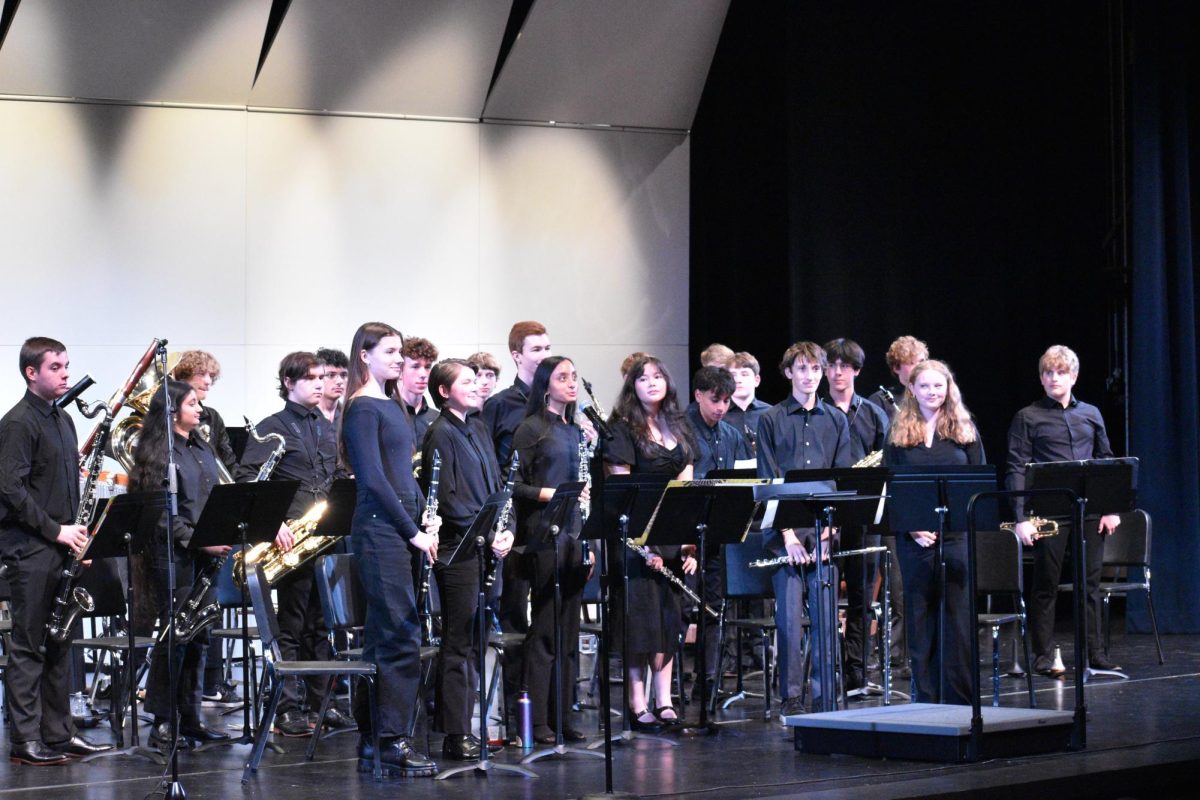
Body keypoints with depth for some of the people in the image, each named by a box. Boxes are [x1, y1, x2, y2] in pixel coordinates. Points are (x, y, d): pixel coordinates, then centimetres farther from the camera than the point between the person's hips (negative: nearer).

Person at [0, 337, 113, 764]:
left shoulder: (63, 420, 15)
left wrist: (73, 530, 11)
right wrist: (55, 530, -17)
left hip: (60, 545, 9)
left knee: (60, 642, 11)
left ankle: (58, 732, 18)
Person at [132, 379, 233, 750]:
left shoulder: (202, 449, 16)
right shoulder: (159, 452, -8)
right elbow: (161, 512, -14)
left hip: (206, 554, 7)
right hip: (174, 554, -7)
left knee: (198, 636, 9)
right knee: (175, 635, -7)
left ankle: (190, 716, 16)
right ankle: (162, 722, -2)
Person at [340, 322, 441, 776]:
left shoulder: (393, 406, 17)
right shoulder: (363, 409, -9)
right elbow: (373, 479, -15)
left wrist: (428, 520, 7)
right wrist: (412, 531, -13)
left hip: (401, 529, 9)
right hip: (380, 529, -9)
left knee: (381, 637, 9)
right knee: (401, 635, -10)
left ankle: (371, 740, 13)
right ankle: (395, 742, -8)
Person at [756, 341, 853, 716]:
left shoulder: (836, 421, 12)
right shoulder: (771, 420, 4)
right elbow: (767, 481, -1)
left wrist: (828, 531, -4)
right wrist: (787, 533, -10)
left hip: (824, 530, 2)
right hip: (785, 530, -2)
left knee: (826, 614, 1)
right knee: (789, 615, -3)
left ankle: (826, 696, 7)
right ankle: (791, 696, 3)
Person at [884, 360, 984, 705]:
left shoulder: (964, 430, 8)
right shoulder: (899, 433, 8)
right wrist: (910, 527, -9)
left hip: (956, 533, -1)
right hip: (914, 538, 1)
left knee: (958, 614, -2)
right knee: (919, 615, 4)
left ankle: (959, 698, 4)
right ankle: (925, 697, 11)